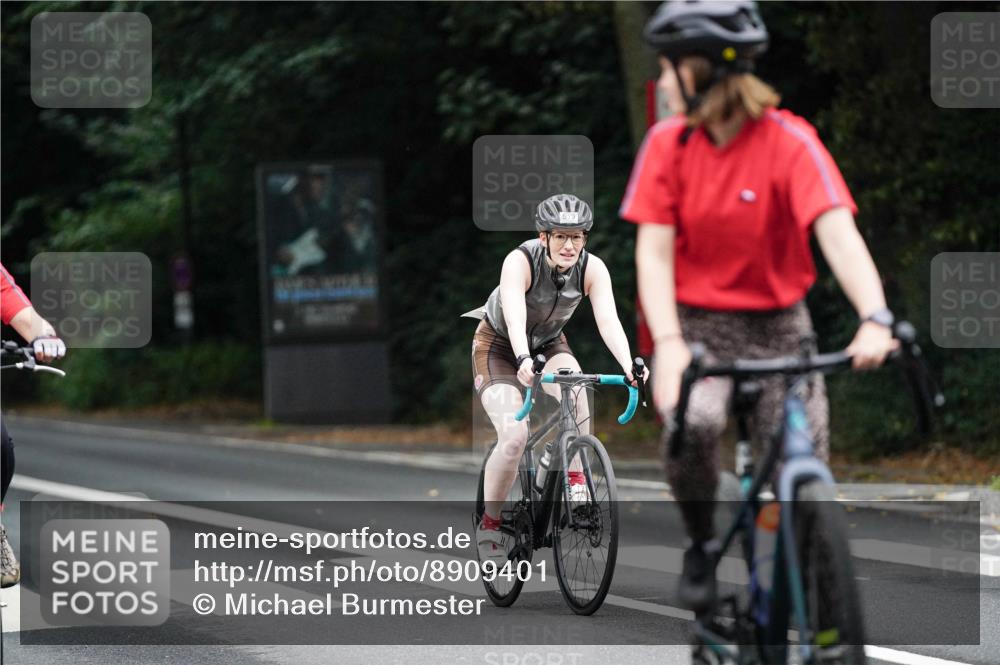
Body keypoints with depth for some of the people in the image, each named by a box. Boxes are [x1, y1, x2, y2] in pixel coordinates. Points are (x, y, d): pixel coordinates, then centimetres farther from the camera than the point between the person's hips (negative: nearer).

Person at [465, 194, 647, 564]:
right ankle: (489, 526, -3)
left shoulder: (592, 269, -22)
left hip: (548, 343, 3)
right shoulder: (520, 262, -32)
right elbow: (515, 317, -46)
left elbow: (608, 321, -34)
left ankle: (576, 481, -20)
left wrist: (629, 365, -52)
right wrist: (524, 361, -65)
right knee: (514, 437, -21)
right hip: (499, 345, -3)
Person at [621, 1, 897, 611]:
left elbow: (838, 232, -27)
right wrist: (668, 344, -27)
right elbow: (654, 251, -10)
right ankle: (702, 547, -3)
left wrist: (875, 319, -43)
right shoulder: (668, 144, -7)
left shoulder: (790, 142, -15)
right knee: (692, 422, -30)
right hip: (698, 324, 1)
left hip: (779, 326, -1)